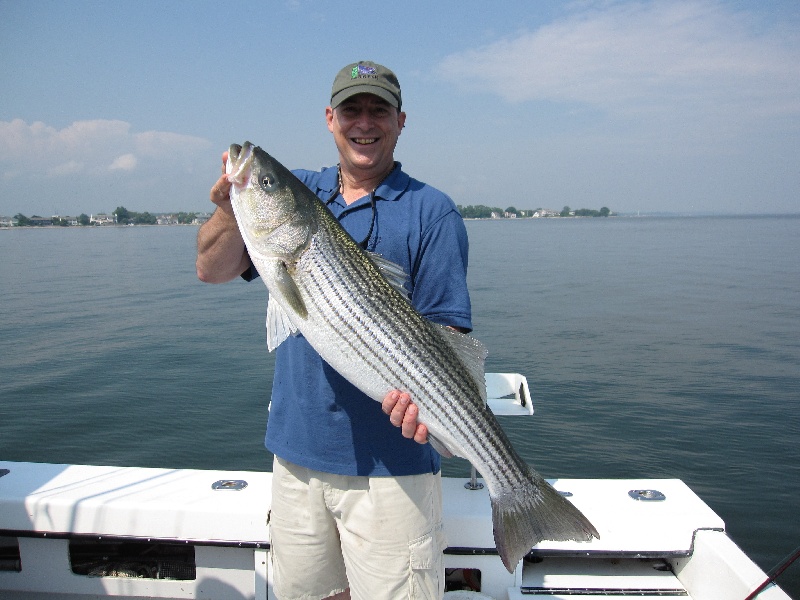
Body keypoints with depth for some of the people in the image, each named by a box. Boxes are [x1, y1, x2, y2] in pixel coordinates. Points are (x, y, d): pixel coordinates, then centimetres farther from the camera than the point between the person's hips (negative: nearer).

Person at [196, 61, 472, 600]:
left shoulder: (431, 211, -4)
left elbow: (447, 329, -9)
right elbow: (212, 271, -1)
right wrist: (230, 209, -21)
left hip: (390, 460, -4)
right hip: (297, 448, 4)